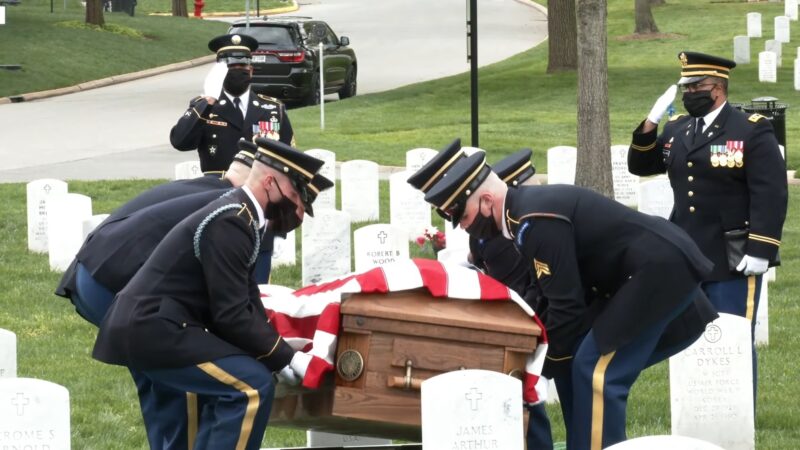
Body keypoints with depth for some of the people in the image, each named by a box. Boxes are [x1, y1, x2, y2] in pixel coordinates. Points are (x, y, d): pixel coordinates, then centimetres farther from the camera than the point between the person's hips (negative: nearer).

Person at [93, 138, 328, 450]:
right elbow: (232, 316, -21)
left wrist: (281, 355, 3)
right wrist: (286, 358, -13)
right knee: (252, 387, -16)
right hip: (155, 330, -11)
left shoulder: (236, 216, 13)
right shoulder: (230, 224, -19)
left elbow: (248, 304, 14)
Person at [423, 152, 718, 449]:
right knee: (574, 367, 10)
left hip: (661, 271, -10)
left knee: (596, 372, -14)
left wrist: (542, 367, -10)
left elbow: (566, 304, -21)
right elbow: (553, 295, 15)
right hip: (646, 271, 10)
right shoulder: (527, 208, 9)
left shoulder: (537, 221, -22)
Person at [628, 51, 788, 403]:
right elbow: (640, 166, 17)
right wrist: (648, 128, 0)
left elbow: (771, 196, -13)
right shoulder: (677, 130, 11)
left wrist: (759, 252, -19)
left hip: (733, 263, -6)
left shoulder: (752, 132, -8)